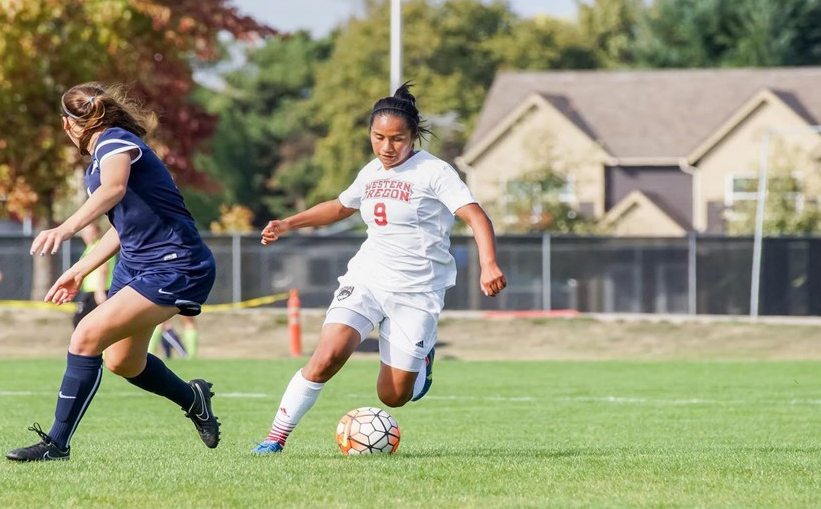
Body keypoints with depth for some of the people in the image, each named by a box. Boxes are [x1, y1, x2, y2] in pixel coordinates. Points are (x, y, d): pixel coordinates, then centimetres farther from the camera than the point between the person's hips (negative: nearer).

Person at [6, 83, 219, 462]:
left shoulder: (115, 141, -12)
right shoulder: (97, 162, 17)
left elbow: (114, 189, -35)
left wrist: (66, 229, -49)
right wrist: (80, 270, 28)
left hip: (175, 269, -10)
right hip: (136, 264, 10)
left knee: (87, 337, -20)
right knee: (122, 363, 20)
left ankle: (57, 443, -15)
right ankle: (193, 399, 46)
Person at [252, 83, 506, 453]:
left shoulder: (434, 172, -9)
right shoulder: (372, 173, 10)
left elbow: (476, 217, -18)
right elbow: (340, 207, 31)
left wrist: (489, 264, -35)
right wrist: (288, 224, 23)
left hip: (416, 293, -4)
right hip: (366, 279, 4)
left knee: (393, 397, -2)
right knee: (326, 358, -20)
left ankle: (422, 362, 33)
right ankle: (276, 436, -10)